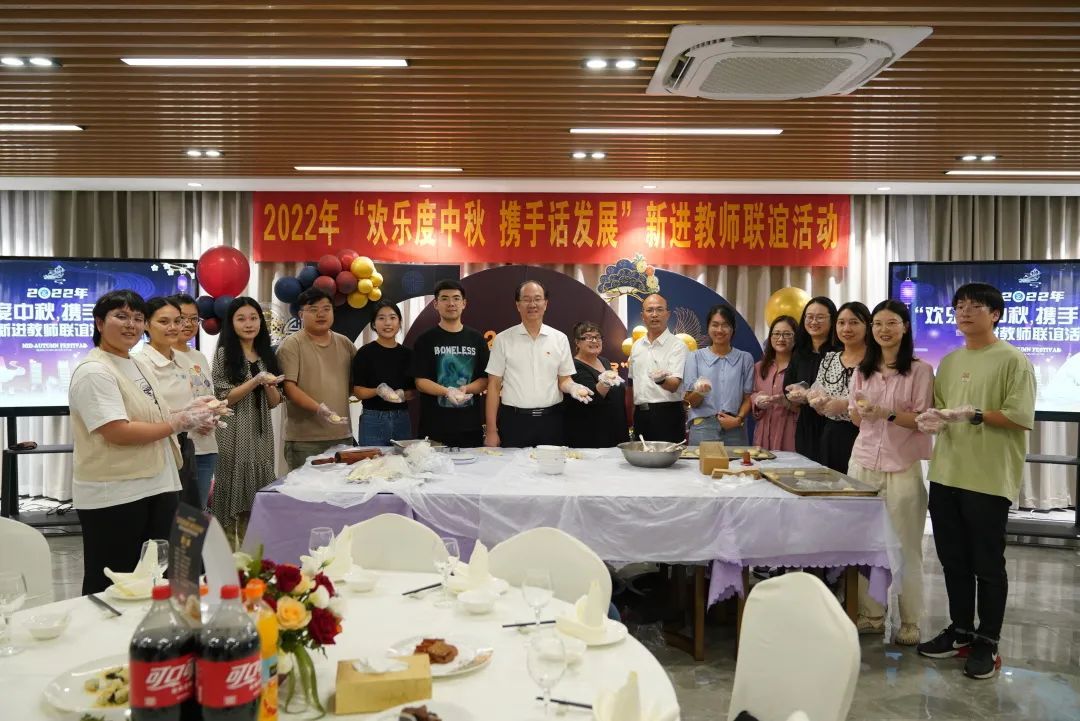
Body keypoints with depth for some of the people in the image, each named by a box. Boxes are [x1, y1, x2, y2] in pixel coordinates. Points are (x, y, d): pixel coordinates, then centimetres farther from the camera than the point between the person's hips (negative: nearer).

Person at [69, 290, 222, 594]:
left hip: (157, 486, 9)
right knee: (111, 588, 5)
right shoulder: (94, 371, -15)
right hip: (113, 496, -9)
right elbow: (118, 432, -24)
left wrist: (185, 412, 4)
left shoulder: (136, 365, 13)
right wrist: (179, 422, -18)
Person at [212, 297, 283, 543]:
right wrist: (256, 381, -19)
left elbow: (274, 402, 11)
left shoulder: (266, 354, 12)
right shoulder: (224, 353, -3)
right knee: (234, 493, -3)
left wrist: (269, 385, -10)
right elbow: (224, 398, -10)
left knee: (257, 498, 7)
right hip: (235, 435, -5)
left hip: (261, 434, 5)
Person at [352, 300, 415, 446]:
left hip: (402, 419, 3)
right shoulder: (365, 353, -3)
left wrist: (402, 394, -11)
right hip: (373, 419, -3)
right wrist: (378, 391, -21)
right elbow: (358, 391, -4)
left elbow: (414, 391, 10)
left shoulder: (407, 354, 7)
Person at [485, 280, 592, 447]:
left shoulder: (560, 339, 6)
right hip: (514, 421, -1)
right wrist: (491, 430, -2)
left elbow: (564, 379, 13)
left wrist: (573, 387, -11)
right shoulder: (503, 339, 2)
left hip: (550, 421, 2)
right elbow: (494, 385, 2)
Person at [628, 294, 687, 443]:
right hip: (640, 414, 6)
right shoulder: (637, 346, 13)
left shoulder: (677, 345, -6)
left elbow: (674, 385, -17)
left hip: (667, 414, -5)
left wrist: (661, 380, -39)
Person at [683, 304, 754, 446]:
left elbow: (748, 398, 9)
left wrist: (739, 419, -8)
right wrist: (700, 392, -17)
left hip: (735, 430, 1)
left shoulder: (745, 358, 9)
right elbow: (691, 401, 4)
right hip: (703, 427, -1)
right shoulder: (695, 357, 6)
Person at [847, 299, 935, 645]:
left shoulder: (921, 370, -4)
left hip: (903, 468, -4)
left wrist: (888, 413, -22)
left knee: (905, 548, 3)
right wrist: (860, 409, -7)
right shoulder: (862, 370, 11)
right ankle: (870, 615, 19)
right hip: (862, 463, 4)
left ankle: (910, 623, 15)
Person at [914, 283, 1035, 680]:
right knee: (953, 559, 14)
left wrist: (973, 414, -20)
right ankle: (961, 630, 29)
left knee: (987, 564, 4)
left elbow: (1022, 417, -14)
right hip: (945, 475, 7)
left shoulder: (1013, 361, -7)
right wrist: (933, 419, -3)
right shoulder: (949, 361, 13)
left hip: (989, 479, -6)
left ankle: (987, 642, 18)